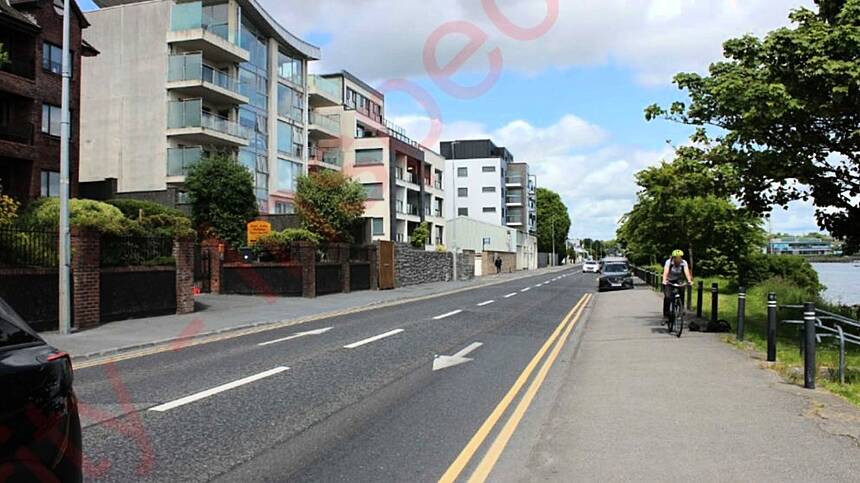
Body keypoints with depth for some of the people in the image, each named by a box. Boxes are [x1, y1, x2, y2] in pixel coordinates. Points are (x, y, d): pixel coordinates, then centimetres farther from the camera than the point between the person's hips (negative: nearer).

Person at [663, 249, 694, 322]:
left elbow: (687, 272, -30)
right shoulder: (669, 262, -22)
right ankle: (666, 315, -11)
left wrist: (689, 280, -48)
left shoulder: (684, 263, -17)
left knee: (682, 291, -26)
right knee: (667, 297, -18)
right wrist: (664, 280, -53)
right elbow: (666, 272, -35)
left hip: (678, 280, 2)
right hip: (669, 281, -2)